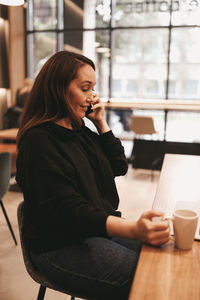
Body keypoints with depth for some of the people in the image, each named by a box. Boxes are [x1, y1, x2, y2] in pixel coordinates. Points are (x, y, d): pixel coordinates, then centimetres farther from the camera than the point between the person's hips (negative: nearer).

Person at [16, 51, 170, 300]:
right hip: (61, 247, -7)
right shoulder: (39, 142, -18)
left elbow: (119, 167, 11)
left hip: (101, 227, 8)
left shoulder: (80, 131, 9)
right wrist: (133, 230, -39)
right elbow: (71, 211, -25)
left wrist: (101, 122, 2)